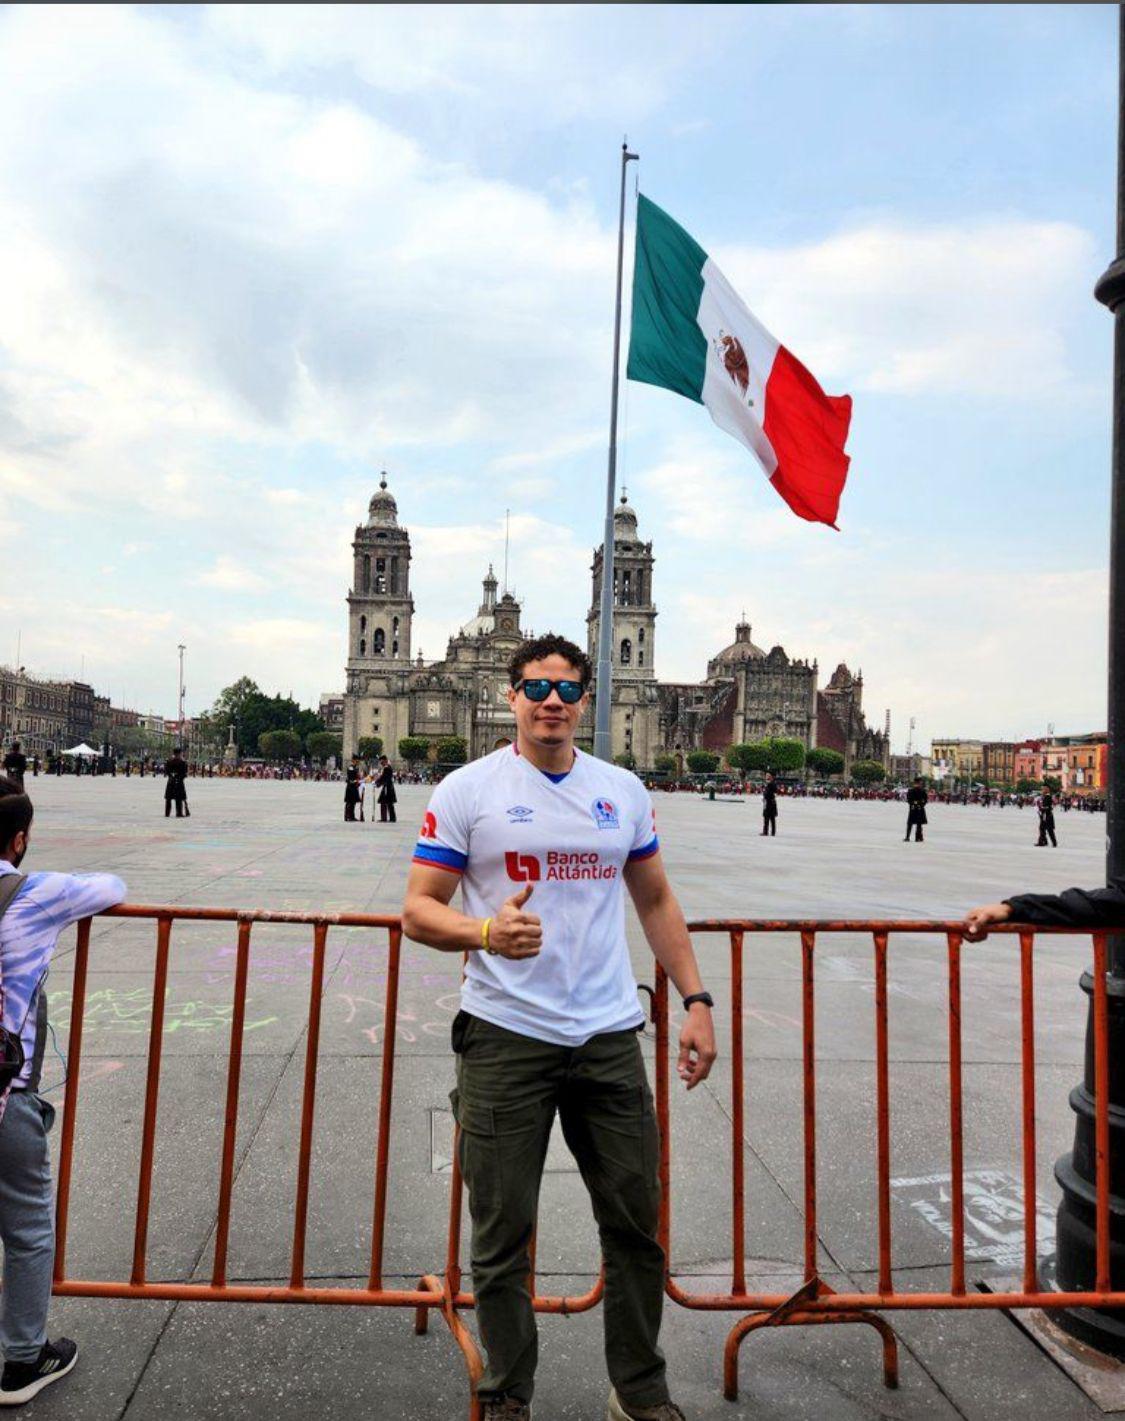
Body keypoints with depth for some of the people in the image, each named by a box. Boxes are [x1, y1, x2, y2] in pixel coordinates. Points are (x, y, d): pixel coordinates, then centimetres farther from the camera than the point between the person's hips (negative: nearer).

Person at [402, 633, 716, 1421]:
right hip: (505, 1037, -3)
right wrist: (487, 931, -25)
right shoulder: (468, 790, -4)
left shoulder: (624, 790, 7)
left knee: (637, 1224, 14)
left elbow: (657, 901, 15)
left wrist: (696, 1001, 8)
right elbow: (419, 910, -5)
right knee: (502, 1236, 9)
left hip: (609, 1037, 4)